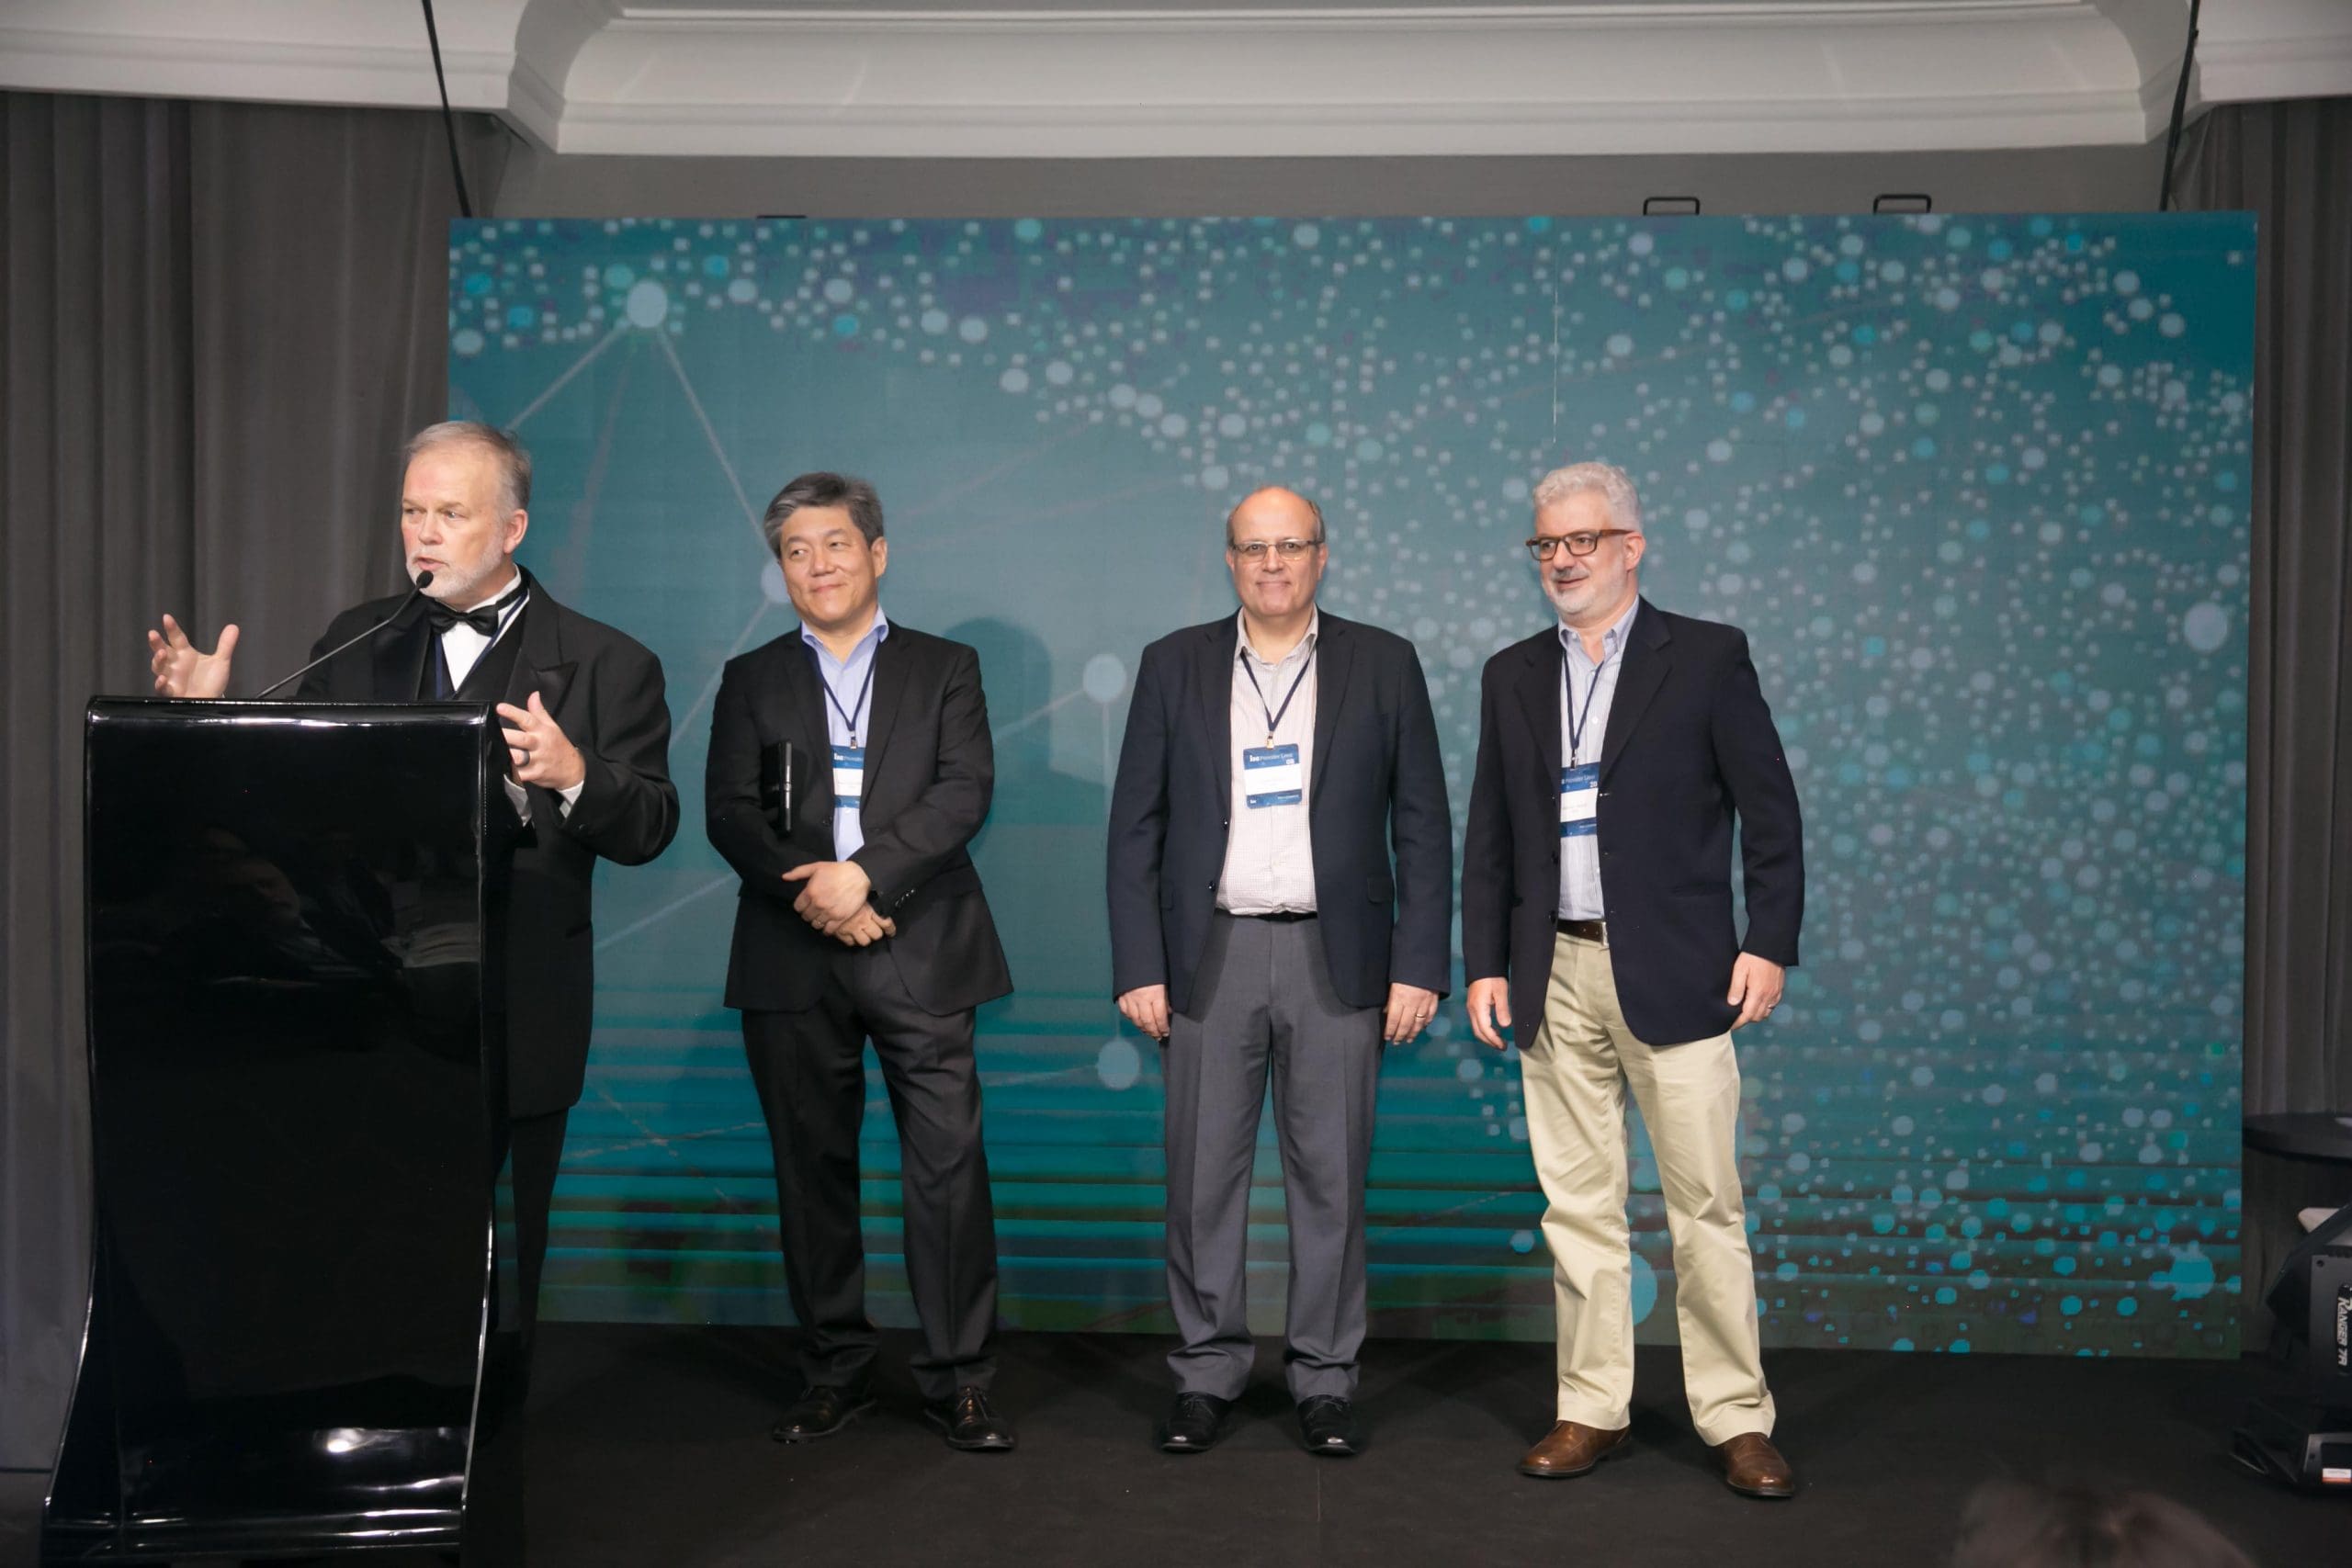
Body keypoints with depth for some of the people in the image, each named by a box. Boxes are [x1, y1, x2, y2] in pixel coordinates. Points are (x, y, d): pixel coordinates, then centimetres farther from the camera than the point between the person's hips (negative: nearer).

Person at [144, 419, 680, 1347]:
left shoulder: (606, 666, -2)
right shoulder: (356, 644, 10)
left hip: (512, 1026, -3)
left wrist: (573, 774, -27)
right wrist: (210, 713, -3)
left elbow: (649, 829, -8)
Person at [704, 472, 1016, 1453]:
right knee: (812, 1170, 7)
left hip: (921, 953, -2)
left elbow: (966, 791, -3)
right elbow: (728, 812, 3)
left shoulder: (945, 670, 11)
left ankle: (958, 1380, 5)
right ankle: (836, 1372, 20)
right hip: (793, 959, 2)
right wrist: (811, 896, -13)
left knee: (948, 1167, -5)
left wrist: (865, 872, -16)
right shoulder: (752, 681, 14)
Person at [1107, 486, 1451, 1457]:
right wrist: (1138, 968, -2)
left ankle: (1325, 1379, 18)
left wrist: (1418, 967, -4)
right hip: (1210, 955, 1)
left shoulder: (1382, 665, 5)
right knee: (1203, 1175, 5)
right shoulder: (1174, 666, 7)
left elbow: (1422, 825, 3)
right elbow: (1135, 826, 5)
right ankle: (1207, 1374, 19)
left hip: (1335, 959, 0)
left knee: (1331, 1176, 5)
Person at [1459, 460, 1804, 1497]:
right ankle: (1592, 1410, 19)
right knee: (1577, 1207, 9)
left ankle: (1735, 1419, 13)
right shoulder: (1513, 675, 12)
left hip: (1673, 972, -3)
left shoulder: (1708, 657, 1)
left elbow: (1769, 809, -1)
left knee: (1706, 1206, 1)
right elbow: (1489, 834, 13)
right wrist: (1484, 964, 7)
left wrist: (1769, 944, -8)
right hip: (1554, 977, 4)